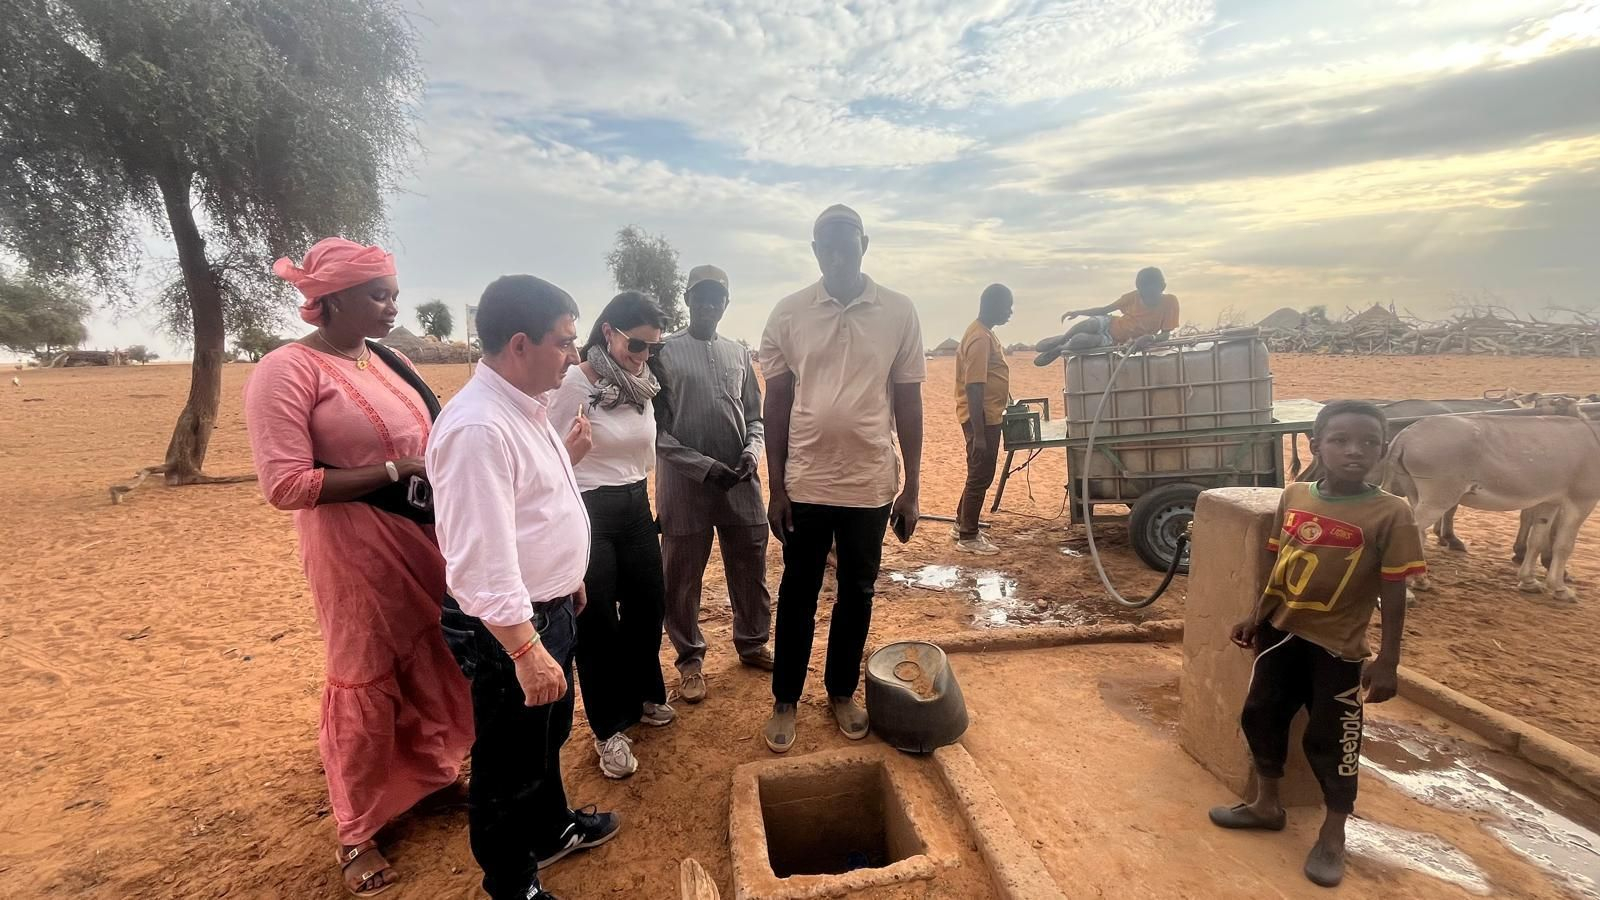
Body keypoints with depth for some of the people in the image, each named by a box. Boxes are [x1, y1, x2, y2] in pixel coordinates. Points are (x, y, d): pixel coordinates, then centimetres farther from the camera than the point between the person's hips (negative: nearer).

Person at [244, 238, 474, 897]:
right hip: (355, 548, -6)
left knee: (433, 664, 17)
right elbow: (286, 485, -19)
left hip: (422, 536, 7)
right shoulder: (287, 370, -13)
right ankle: (357, 833, 31)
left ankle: (432, 776, 42)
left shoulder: (385, 360, 7)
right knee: (366, 683, 8)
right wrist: (397, 470, -21)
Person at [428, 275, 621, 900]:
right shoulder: (478, 427, -27)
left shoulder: (526, 407, 3)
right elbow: (480, 557, -29)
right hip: (510, 624, -9)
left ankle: (551, 828, 53)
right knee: (510, 763, 13)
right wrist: (525, 648, -27)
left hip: (550, 606, 10)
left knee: (549, 734, 28)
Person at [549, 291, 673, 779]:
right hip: (589, 513, -6)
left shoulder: (643, 385, 2)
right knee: (597, 621, 8)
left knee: (647, 605, 18)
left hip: (636, 508, 6)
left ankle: (644, 695, 43)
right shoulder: (574, 385, -16)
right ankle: (610, 729, 27)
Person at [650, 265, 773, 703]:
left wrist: (752, 452, -4)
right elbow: (655, 428, -7)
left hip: (741, 483, 4)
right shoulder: (664, 352, -3)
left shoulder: (739, 352, 11)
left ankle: (753, 644, 35)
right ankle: (690, 659, 27)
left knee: (751, 569, 13)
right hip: (685, 483, -4)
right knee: (682, 578, 7)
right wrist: (704, 465, -14)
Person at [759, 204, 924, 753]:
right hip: (805, 483, 0)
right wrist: (776, 488, -2)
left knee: (856, 594, 14)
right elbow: (776, 404, 1)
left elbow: (908, 403, 2)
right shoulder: (789, 313, -2)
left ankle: (842, 692, 35)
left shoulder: (899, 312, -2)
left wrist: (911, 488, 1)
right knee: (797, 595, 11)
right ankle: (785, 701, 30)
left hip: (871, 483, 1)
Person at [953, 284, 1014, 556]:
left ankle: (962, 525, 29)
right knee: (980, 477, -1)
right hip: (981, 419, -10)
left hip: (988, 416, 10)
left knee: (980, 475, 18)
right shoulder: (980, 338, -20)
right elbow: (974, 387, -25)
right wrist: (979, 433, -26)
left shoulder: (984, 332, 12)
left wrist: (1007, 401, 28)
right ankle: (968, 536, 10)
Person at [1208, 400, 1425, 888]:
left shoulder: (1390, 513, -15)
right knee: (1261, 715, 15)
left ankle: (1333, 835, 32)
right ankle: (1266, 804, 37)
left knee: (1331, 739, 9)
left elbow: (1393, 594, -12)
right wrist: (1257, 615, 9)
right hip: (1282, 632, 5)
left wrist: (1387, 661, -12)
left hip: (1338, 646, -5)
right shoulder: (1293, 497, -3)